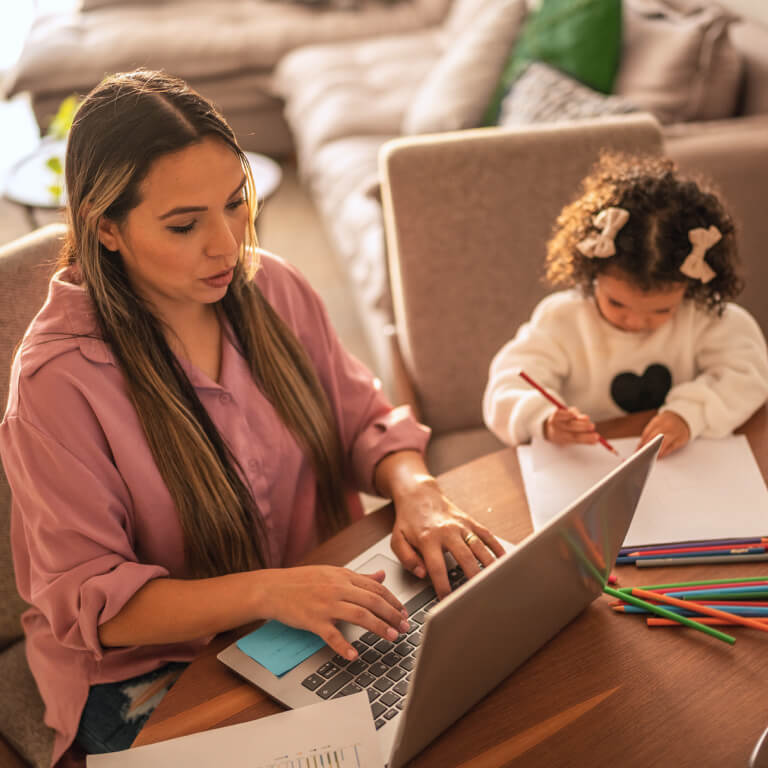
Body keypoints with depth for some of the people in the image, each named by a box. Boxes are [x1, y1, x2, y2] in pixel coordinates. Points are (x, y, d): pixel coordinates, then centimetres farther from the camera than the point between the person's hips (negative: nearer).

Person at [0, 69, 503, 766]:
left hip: (318, 622, 5)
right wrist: (266, 591, -31)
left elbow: (366, 420, 5)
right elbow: (91, 602, -18)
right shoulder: (59, 380, -20)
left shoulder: (273, 287, -4)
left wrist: (415, 493, -18)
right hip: (149, 676, -4)